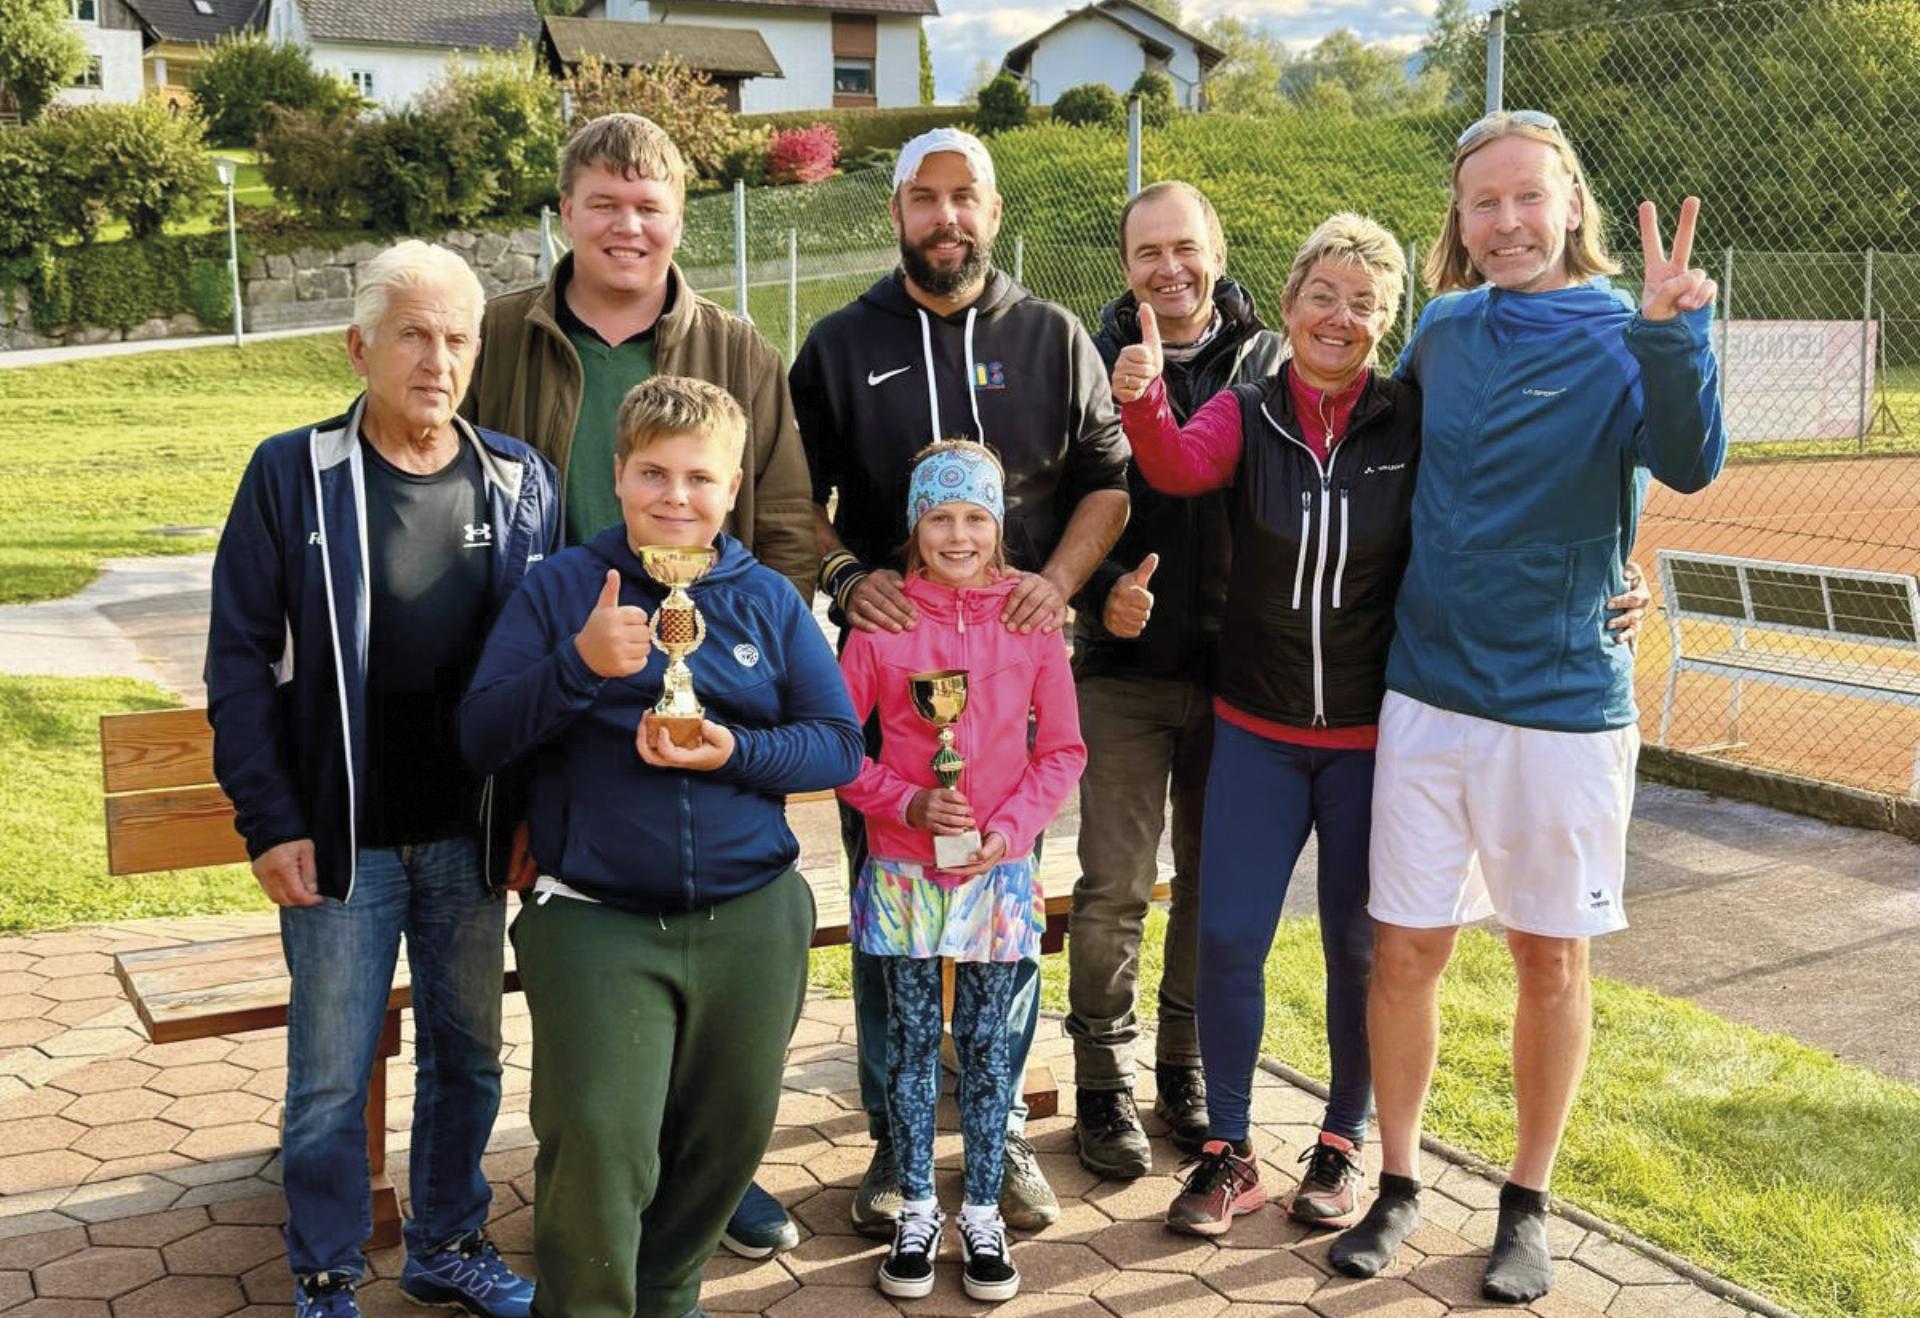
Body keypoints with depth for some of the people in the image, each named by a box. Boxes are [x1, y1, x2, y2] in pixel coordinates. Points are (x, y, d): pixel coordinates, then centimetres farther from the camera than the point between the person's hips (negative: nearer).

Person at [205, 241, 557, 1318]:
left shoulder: (520, 480, 1)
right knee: (331, 1078, 7)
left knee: (468, 1058, 15)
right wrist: (271, 822, -10)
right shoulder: (293, 474, -6)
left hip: (472, 836, 3)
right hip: (341, 840, -2)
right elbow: (241, 657, -5)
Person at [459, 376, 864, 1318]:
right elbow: (480, 737, -4)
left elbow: (840, 743, 4)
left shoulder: (768, 600, 6)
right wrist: (580, 663, -20)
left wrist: (737, 753, -14)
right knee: (598, 1148, -11)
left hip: (751, 919, 3)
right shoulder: (560, 588, 1)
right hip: (595, 920, -3)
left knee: (727, 1137, 14)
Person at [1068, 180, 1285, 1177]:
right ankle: (1105, 1084, 16)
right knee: (1114, 887, 0)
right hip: (1124, 667, -1)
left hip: (1239, 667, 2)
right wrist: (1100, 590, -14)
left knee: (1217, 879, 11)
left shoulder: (1271, 364, 3)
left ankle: (1189, 1069, 29)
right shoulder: (1094, 364, 0)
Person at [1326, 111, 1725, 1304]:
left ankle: (1529, 1204, 26)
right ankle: (1399, 1185, 24)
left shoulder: (1621, 341, -7)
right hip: (1427, 691, 3)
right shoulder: (1442, 333, 5)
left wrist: (1672, 334, -41)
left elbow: (1690, 462, -28)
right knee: (1407, 948, 6)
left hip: (1565, 700, -3)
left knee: (1552, 959, 9)